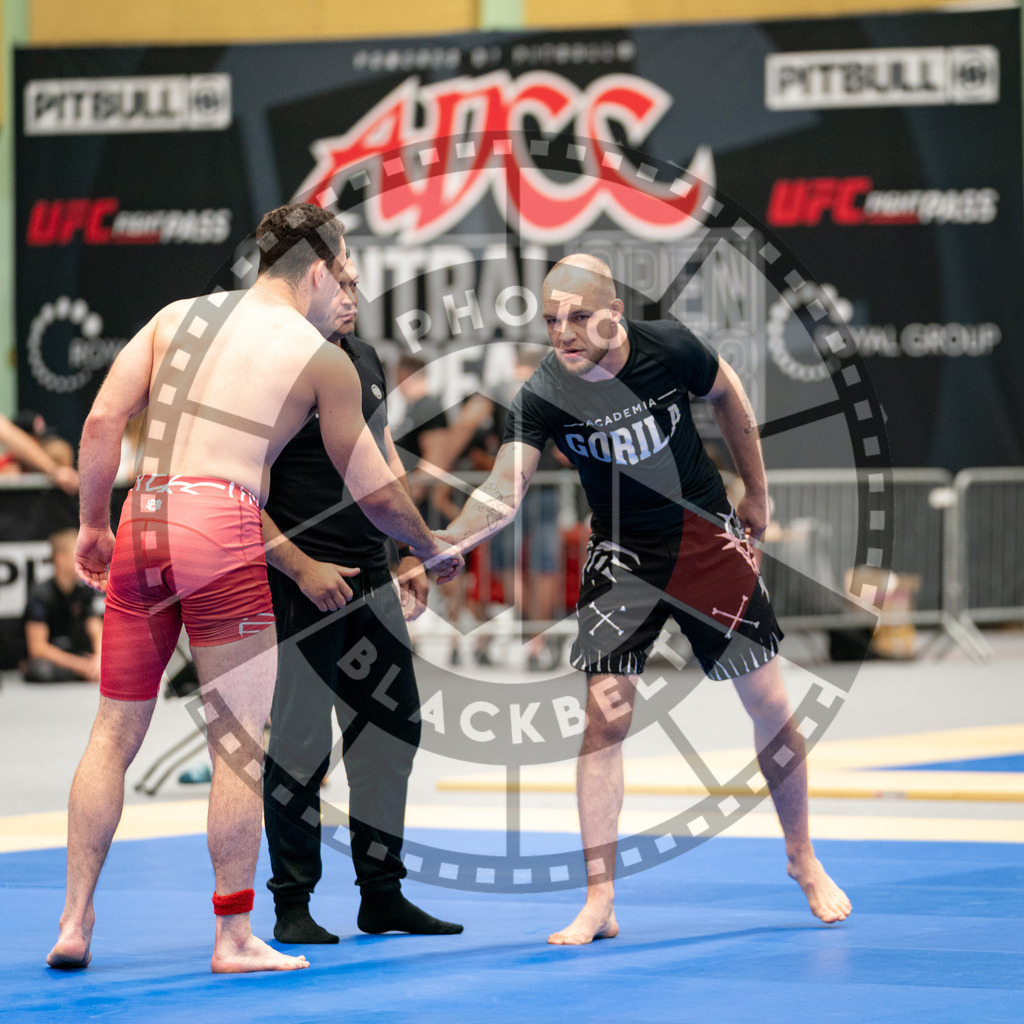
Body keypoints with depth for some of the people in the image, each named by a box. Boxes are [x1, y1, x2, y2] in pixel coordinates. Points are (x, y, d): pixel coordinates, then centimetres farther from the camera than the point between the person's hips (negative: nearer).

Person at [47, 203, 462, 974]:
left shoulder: (177, 316, 17)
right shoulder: (324, 359, 8)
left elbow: (102, 423, 7)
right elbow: (374, 490, 12)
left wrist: (92, 524, 16)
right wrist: (433, 550, 29)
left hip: (141, 525, 5)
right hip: (222, 526, -5)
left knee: (114, 732, 12)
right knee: (239, 743, 1)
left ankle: (77, 921, 11)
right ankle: (235, 938, 3)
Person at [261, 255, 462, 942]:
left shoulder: (366, 362, 11)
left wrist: (411, 554, 15)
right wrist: (300, 567, -18)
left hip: (370, 577, 8)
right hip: (302, 580, -8)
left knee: (393, 726, 10)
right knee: (302, 744, -4)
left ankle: (382, 895, 19)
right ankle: (292, 905, 7)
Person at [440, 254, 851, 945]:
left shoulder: (669, 349, -19)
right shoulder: (543, 396, -20)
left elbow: (727, 394, 2)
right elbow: (505, 491, -26)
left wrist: (758, 492, 9)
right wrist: (448, 543, -45)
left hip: (708, 536, 0)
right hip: (623, 556, 0)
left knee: (770, 705, 4)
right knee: (604, 716, -11)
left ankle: (804, 860, 27)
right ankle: (599, 905, -4)